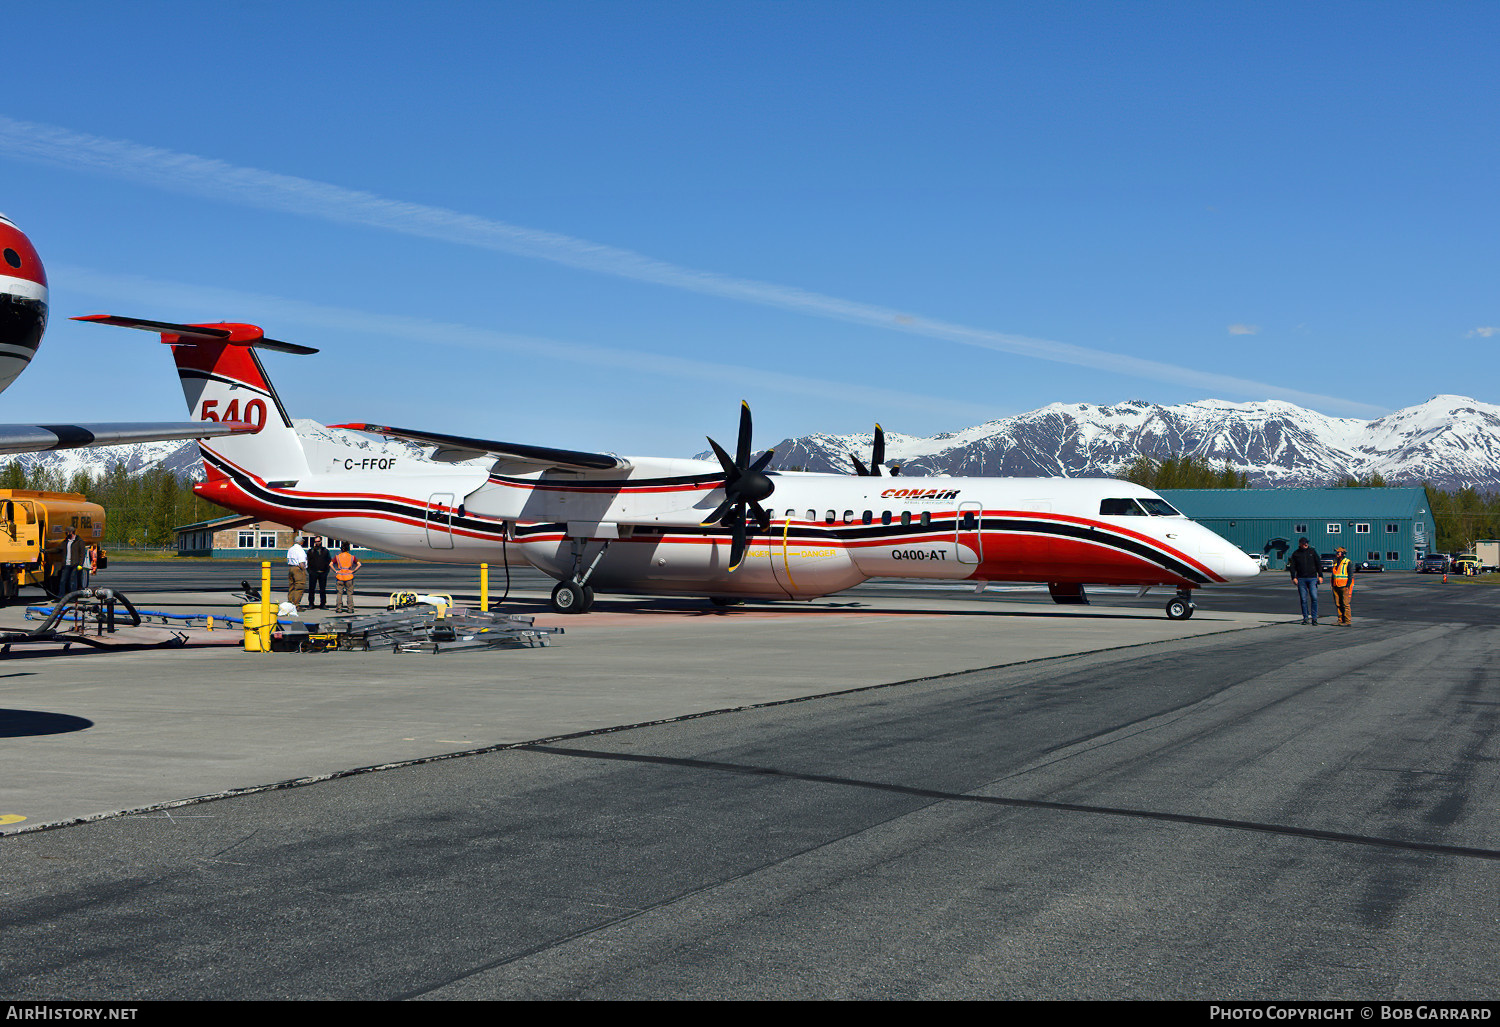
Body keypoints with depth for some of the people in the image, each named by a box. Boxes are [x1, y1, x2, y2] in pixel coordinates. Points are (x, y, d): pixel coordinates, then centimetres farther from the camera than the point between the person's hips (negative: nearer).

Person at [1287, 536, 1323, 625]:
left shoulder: (1312, 551, 6)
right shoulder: (1295, 553, 6)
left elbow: (1318, 564, 9)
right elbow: (1292, 566, 8)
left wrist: (1320, 576, 3)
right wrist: (1294, 577, -4)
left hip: (1312, 578, -1)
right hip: (1301, 579, 1)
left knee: (1314, 598, -10)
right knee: (1303, 599, 1)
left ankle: (1314, 617, -3)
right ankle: (1305, 618, 9)